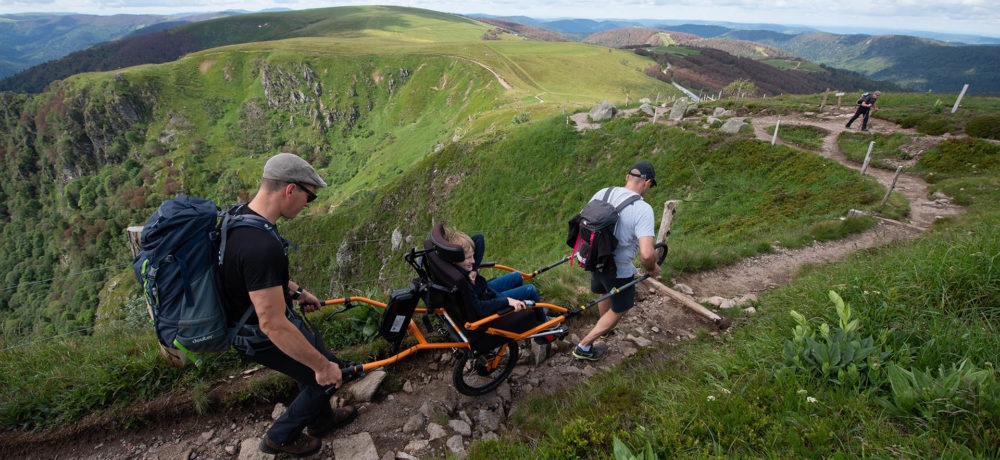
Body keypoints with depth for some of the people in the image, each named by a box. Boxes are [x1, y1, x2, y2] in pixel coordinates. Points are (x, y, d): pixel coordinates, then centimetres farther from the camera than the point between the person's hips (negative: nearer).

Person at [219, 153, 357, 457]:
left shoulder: (239, 215, -6)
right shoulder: (261, 246, -38)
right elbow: (274, 325, -35)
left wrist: (295, 290, 18)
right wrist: (323, 366, -25)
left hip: (249, 317, 9)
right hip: (263, 338, -9)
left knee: (315, 359, 26)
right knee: (326, 377, 10)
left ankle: (321, 418, 50)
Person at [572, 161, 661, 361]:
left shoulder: (603, 193, -7)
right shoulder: (643, 209, -25)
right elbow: (646, 254, -32)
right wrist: (651, 269, -10)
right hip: (618, 270, -6)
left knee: (606, 294, 33)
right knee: (620, 309, 19)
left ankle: (605, 328, 61)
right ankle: (584, 347, 23)